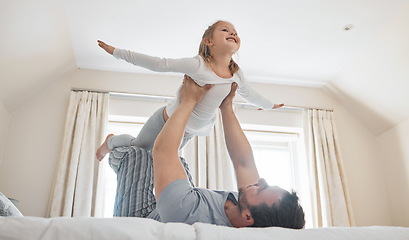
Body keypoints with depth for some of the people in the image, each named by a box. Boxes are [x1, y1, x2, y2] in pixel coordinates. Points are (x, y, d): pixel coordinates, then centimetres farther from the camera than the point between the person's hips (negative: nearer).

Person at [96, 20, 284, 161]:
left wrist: (270, 105, 29)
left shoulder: (236, 75, -9)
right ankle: (111, 141, 48)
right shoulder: (198, 65, -29)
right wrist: (118, 52, -30)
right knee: (138, 147, 15)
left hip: (189, 132, 6)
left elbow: (249, 94, 11)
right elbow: (158, 64, -30)